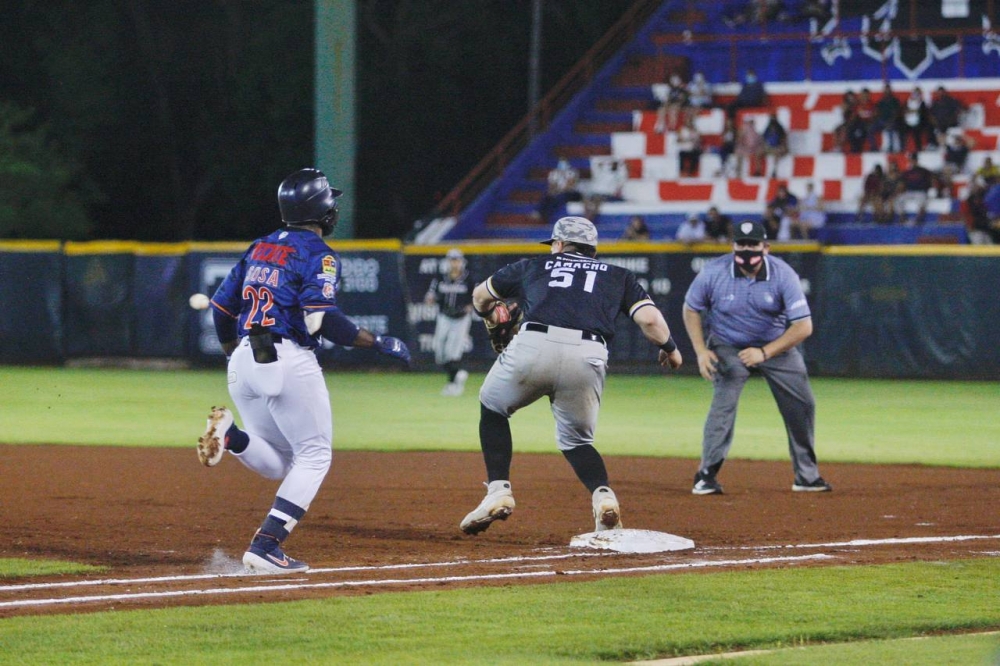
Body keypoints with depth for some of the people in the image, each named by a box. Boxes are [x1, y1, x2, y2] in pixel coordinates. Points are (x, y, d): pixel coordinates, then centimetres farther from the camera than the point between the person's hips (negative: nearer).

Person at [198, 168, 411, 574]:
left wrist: (233, 355, 32)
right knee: (313, 455, 4)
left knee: (277, 464, 16)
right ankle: (266, 547, -10)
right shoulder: (318, 255, -5)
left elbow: (221, 305, 18)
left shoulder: (260, 248, 18)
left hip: (243, 363, 7)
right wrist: (378, 343, -9)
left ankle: (229, 434, -15)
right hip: (288, 363, -7)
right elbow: (321, 319, -17)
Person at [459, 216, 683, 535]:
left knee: (493, 409, 26)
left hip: (532, 345, -1)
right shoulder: (618, 276, 27)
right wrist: (669, 348, 31)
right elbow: (649, 318, 12)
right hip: (588, 357, 1)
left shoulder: (534, 266, 29)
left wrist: (490, 315, 64)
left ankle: (498, 491, 9)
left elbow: (480, 296, 42)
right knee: (576, 440, 21)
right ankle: (603, 495, -7)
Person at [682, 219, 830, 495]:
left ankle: (807, 476, 14)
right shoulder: (714, 273, -20)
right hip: (729, 347, -2)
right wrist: (701, 351, -13)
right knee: (723, 403, -20)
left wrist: (764, 353, -29)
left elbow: (803, 326, -22)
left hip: (776, 345, 2)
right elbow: (691, 309, -3)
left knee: (802, 404, -1)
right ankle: (706, 475, -12)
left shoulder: (783, 275, -22)